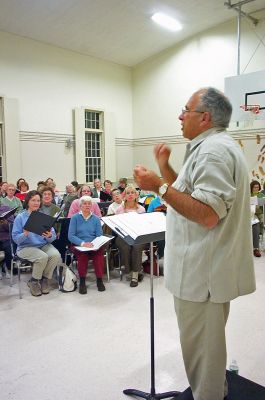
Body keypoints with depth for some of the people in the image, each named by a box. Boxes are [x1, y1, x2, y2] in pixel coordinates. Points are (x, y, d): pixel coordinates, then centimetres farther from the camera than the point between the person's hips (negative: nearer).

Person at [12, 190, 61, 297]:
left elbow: (53, 236, 2)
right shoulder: (20, 217, -1)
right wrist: (25, 234, -27)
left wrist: (50, 236, -21)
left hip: (44, 245, 3)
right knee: (43, 257, -31)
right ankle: (34, 281, -3)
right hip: (26, 247, -3)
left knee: (56, 255, -26)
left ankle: (44, 279, -1)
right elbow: (15, 238, -7)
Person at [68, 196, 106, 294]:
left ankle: (99, 280, -15)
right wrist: (83, 243, -21)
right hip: (78, 245, -1)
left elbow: (99, 235, 4)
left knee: (99, 252, -30)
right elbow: (71, 236, -5)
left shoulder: (96, 219, 10)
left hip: (93, 245, 2)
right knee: (82, 254, -33)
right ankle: (82, 281, -18)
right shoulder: (75, 218, 3)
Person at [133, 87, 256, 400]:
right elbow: (191, 195, 17)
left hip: (203, 271, -11)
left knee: (201, 344, 6)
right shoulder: (214, 146, 15)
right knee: (210, 338, 27)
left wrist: (159, 187, -25)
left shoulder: (213, 150, -19)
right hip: (209, 267, 11)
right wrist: (165, 168, 9)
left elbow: (208, 214, -28)